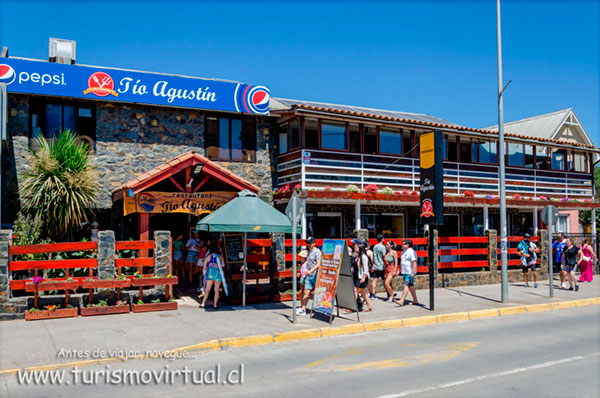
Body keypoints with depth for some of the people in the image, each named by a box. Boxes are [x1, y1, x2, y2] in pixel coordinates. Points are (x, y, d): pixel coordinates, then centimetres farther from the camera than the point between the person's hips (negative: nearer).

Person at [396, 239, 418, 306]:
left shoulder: (411, 252, -14)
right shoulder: (403, 251, 15)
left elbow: (414, 262, -20)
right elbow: (401, 261, 24)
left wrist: (412, 272, -26)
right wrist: (399, 270, 20)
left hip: (410, 273, -9)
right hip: (404, 272, 9)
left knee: (406, 286, -14)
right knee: (411, 286, 13)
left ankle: (402, 301, -19)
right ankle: (415, 300, 22)